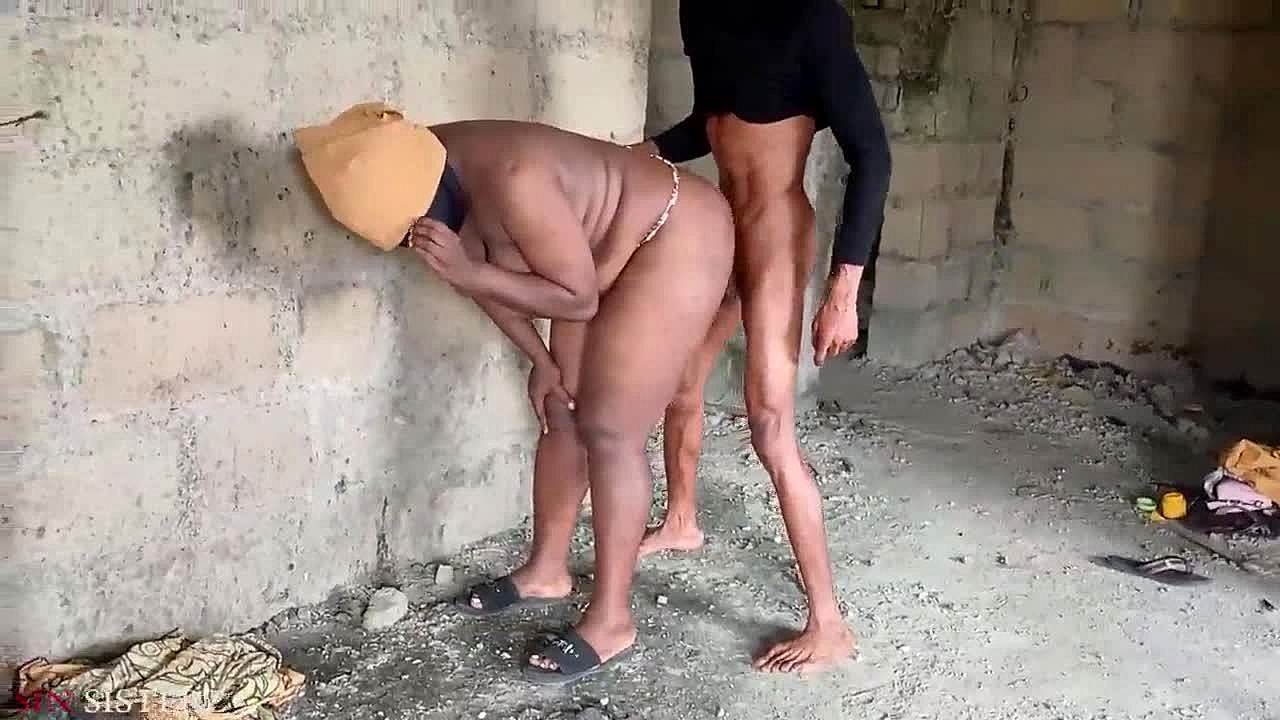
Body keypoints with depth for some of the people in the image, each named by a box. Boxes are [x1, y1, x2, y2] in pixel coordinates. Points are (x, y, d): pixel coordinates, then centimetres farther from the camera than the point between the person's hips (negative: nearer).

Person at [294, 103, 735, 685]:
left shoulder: (510, 179, -36)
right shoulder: (432, 175, -10)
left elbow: (578, 297, -26)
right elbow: (480, 276, 6)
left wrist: (467, 272, -31)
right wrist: (540, 359, 9)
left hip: (675, 245, -9)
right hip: (604, 251, 9)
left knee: (608, 431, -9)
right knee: (560, 413, 12)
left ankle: (611, 620, 3)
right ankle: (547, 570, 29)